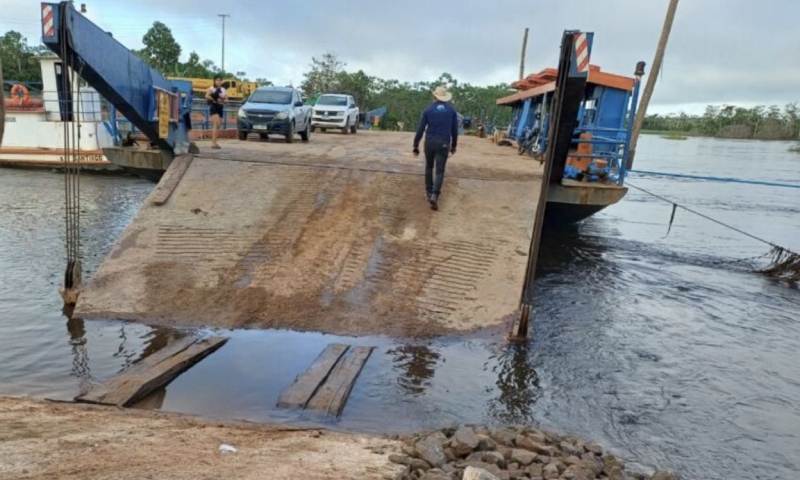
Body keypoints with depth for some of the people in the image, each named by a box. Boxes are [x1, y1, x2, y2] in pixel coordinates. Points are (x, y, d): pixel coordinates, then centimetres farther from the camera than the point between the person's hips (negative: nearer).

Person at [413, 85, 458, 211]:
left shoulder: (428, 109, 2)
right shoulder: (452, 109, 4)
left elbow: (420, 129, -1)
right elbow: (455, 130, 6)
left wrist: (416, 145, 3)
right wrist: (454, 145, 16)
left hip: (429, 142, 1)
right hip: (443, 144, -1)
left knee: (429, 167, 22)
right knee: (440, 171, -2)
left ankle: (429, 192, 28)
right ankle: (434, 195, -22)